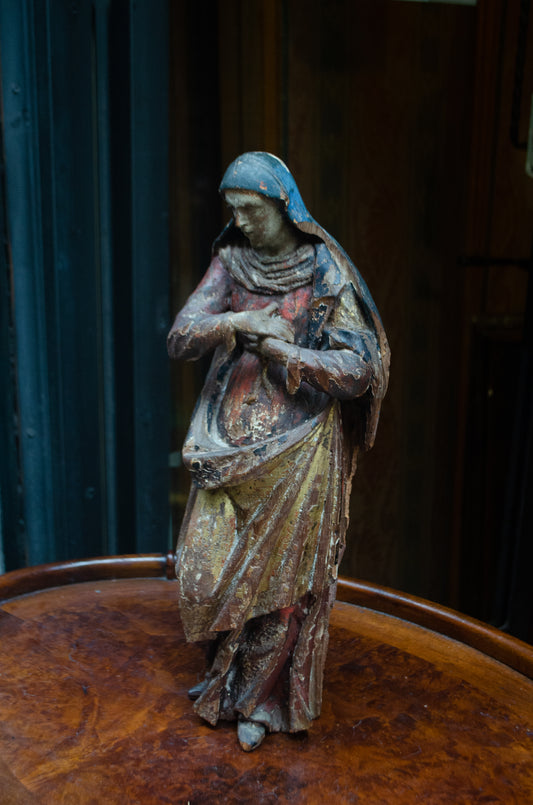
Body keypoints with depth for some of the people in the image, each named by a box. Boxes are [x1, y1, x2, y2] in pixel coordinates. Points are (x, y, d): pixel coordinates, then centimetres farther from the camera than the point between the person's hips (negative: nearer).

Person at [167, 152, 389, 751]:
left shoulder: (327, 278, -8)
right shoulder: (229, 263, 3)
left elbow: (358, 371, -14)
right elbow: (179, 340, -6)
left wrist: (276, 347, -20)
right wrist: (237, 321, -24)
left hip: (295, 451, -3)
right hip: (230, 447, 4)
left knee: (278, 579, 7)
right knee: (204, 572, 7)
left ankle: (260, 699, 32)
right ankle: (226, 673, 37)